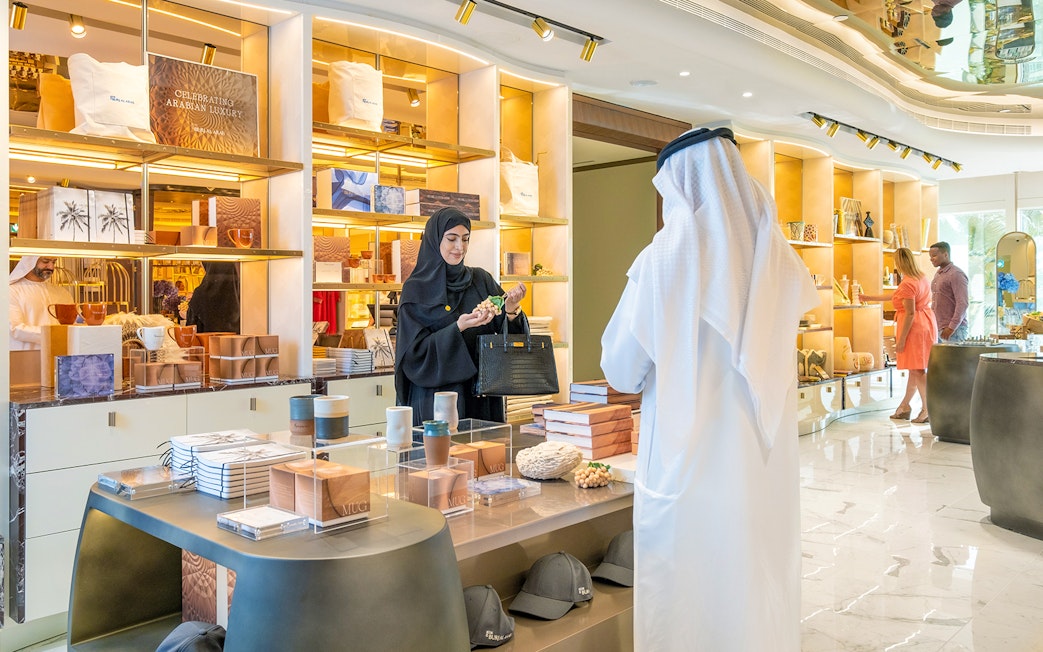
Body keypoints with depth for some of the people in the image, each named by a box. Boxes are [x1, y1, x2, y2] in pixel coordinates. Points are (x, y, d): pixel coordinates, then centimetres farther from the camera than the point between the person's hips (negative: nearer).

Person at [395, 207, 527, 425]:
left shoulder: (482, 280, 7)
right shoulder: (415, 289, -3)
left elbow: (512, 335, 3)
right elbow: (415, 352, -10)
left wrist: (511, 310, -19)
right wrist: (459, 327, -23)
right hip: (436, 397, -3)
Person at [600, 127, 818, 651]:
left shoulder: (662, 260, -12)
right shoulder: (778, 260, 2)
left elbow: (620, 373, -5)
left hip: (687, 465, -4)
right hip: (766, 466, 5)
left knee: (684, 598, 11)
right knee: (759, 590, 19)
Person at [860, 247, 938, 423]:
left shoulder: (907, 284, -19)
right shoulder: (922, 277, 12)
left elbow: (910, 313, -21)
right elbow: (895, 297, 22)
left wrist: (901, 339, -17)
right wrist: (870, 297, 30)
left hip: (915, 327, -10)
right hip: (926, 323, 10)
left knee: (917, 369, -4)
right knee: (915, 368, 15)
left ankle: (927, 409, -1)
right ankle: (905, 406, 25)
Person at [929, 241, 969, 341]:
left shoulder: (956, 274, -11)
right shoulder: (938, 274, 16)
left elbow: (962, 304, -17)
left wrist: (951, 327, -21)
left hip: (954, 329, -8)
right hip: (938, 329, 8)